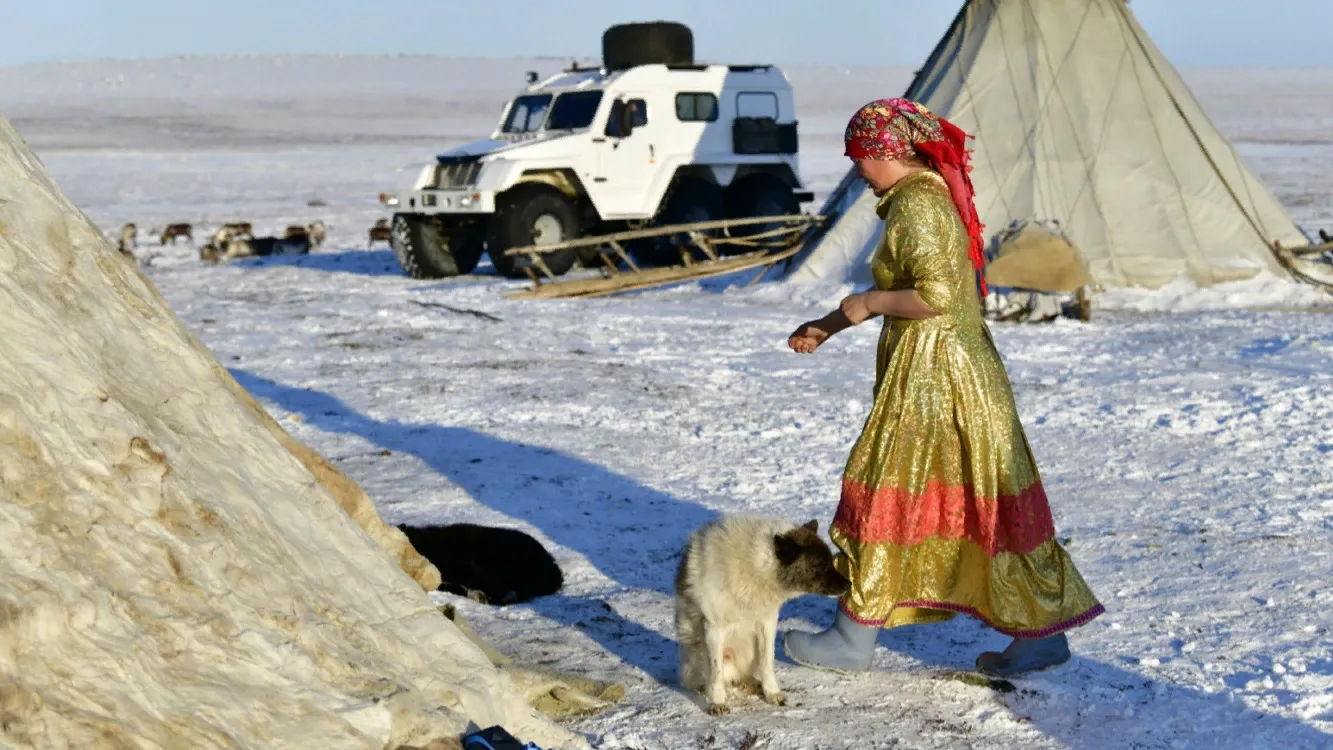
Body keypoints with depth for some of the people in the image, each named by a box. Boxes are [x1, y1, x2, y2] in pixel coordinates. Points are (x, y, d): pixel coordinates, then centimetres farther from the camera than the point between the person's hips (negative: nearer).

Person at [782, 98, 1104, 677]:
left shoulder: (916, 206, -16)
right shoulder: (935, 197, 15)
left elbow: (935, 297, -27)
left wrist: (868, 303, -12)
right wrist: (829, 326, 24)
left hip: (930, 378, -10)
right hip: (965, 369, 10)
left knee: (886, 496, 1)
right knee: (979, 502, 11)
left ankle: (852, 641, 12)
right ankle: (1040, 633, 14)